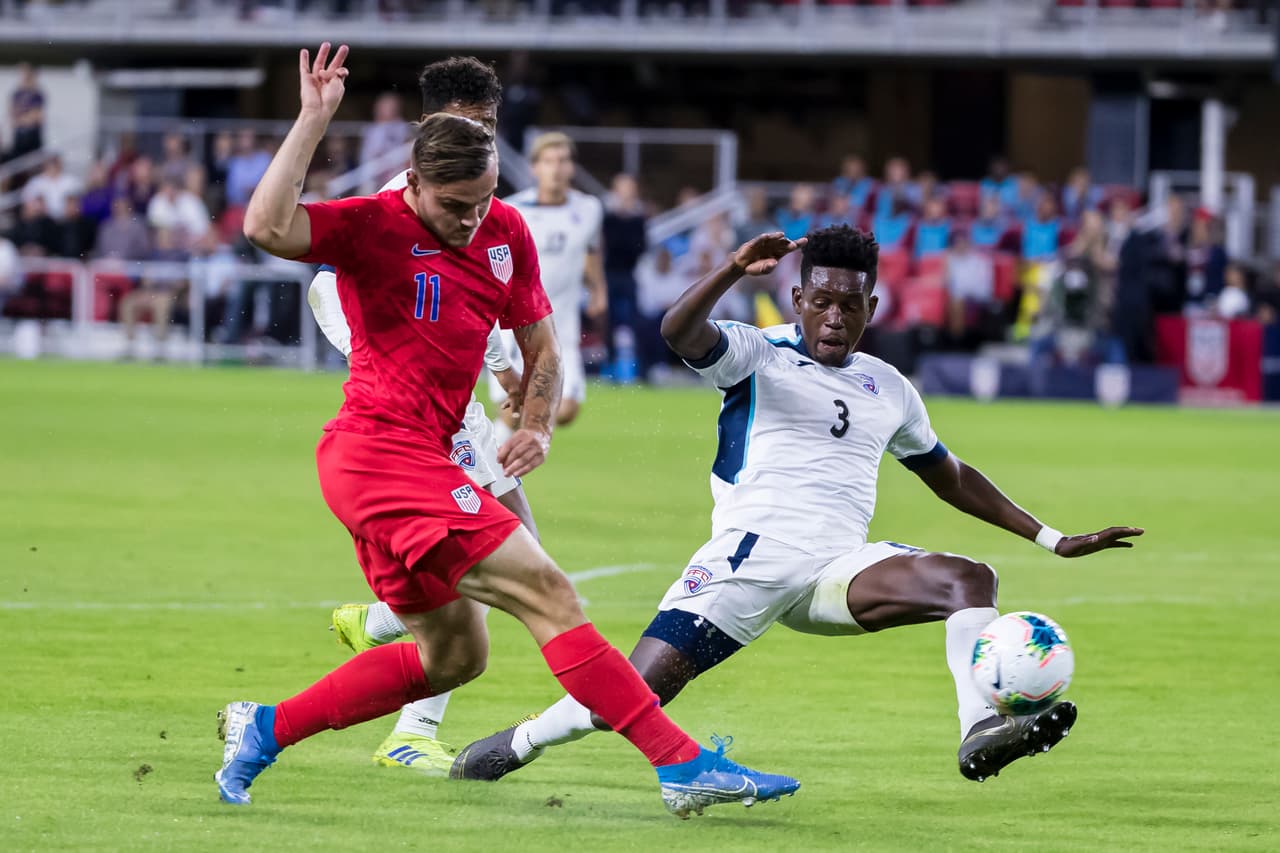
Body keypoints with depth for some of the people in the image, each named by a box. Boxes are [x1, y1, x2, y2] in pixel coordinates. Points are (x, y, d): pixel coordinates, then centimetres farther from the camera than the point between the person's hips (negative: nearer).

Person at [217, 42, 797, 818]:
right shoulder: (374, 227, -11)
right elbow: (267, 229, -28)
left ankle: (263, 729, 22)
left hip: (422, 462, 9)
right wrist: (314, 120, -28)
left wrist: (537, 425, 0)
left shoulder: (506, 233, 9)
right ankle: (683, 765, -20)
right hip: (380, 452, -9)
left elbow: (540, 345, 19)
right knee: (543, 589, -16)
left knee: (453, 656, 17)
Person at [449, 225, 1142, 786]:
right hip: (751, 557, -4)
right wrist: (736, 269, -29)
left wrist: (1052, 540, 31)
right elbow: (679, 333, -16)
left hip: (838, 568, 4)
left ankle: (981, 733, -40)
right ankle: (511, 746, 12)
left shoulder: (888, 390, 21)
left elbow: (951, 478, 34)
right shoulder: (758, 356, 5)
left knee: (970, 579, -22)